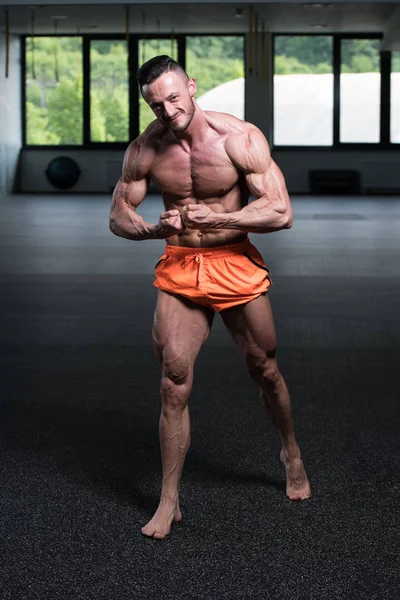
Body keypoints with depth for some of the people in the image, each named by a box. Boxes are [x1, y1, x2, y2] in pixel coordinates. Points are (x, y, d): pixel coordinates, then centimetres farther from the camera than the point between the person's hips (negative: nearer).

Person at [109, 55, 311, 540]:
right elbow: (118, 216, 4)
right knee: (174, 383, -8)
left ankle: (292, 455, 42)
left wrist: (217, 217, -26)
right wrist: (155, 228, -18)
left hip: (236, 264, -1)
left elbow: (281, 213, -16)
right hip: (179, 269, 1)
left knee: (264, 371, 13)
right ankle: (169, 503, 4)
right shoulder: (145, 150, -6)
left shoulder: (240, 138, -13)